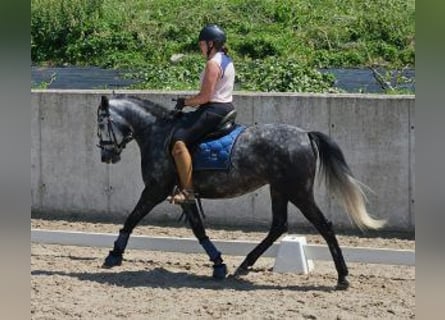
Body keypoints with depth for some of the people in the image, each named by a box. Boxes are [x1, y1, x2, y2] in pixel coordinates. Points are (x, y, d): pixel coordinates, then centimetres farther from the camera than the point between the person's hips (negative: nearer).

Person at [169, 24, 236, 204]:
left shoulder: (213, 64, -16)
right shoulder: (227, 61, 16)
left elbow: (205, 96, -20)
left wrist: (185, 102, -6)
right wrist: (191, 102, 18)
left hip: (214, 111, -11)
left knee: (178, 141, -20)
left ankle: (187, 189, -26)